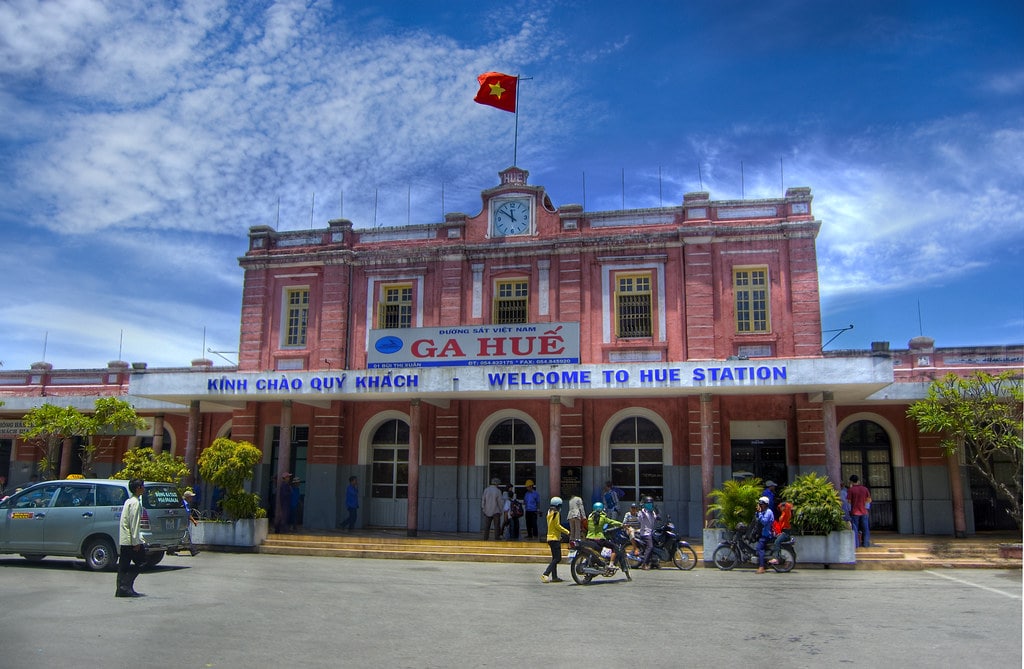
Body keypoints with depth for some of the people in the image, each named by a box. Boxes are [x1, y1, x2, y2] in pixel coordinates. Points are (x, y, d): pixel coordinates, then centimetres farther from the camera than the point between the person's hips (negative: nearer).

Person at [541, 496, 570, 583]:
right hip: (555, 538, -10)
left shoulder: (550, 513, 16)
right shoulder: (556, 513, -11)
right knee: (557, 558, -10)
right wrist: (567, 531, -8)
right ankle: (545, 574, -20)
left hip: (550, 537, 10)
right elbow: (557, 525, -17)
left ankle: (554, 577, 13)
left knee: (555, 558, 13)